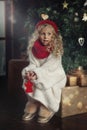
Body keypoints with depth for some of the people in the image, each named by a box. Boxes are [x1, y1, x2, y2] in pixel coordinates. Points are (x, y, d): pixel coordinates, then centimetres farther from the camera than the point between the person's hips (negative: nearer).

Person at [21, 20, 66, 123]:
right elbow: (33, 64, -6)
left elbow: (50, 67, -22)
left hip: (54, 75, -4)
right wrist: (29, 72, -29)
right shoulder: (34, 48, -4)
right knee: (28, 82, -20)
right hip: (38, 74, 4)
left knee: (45, 84, -30)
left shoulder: (56, 49, -16)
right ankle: (32, 108, -4)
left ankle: (46, 110, -11)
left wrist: (37, 73, -33)